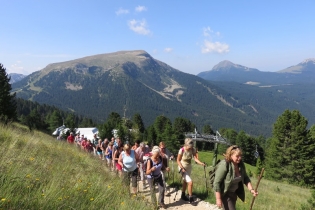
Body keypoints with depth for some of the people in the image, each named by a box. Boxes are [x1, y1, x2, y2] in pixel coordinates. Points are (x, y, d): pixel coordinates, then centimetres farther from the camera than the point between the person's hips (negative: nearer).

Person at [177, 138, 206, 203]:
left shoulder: (193, 149, -14)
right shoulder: (182, 150, -26)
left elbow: (195, 158, -19)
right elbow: (178, 160, -18)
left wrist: (201, 163, -36)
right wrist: (182, 168, -28)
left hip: (189, 167, 5)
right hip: (182, 167, -5)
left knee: (185, 181, 21)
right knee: (190, 182, -14)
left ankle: (183, 195, 41)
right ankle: (191, 198, 4)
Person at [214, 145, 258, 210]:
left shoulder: (241, 165, -7)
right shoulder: (224, 165, -27)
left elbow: (246, 178, 7)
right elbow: (216, 182, -25)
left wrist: (251, 189, -8)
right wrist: (218, 199, -25)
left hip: (234, 193, 7)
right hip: (224, 193, -7)